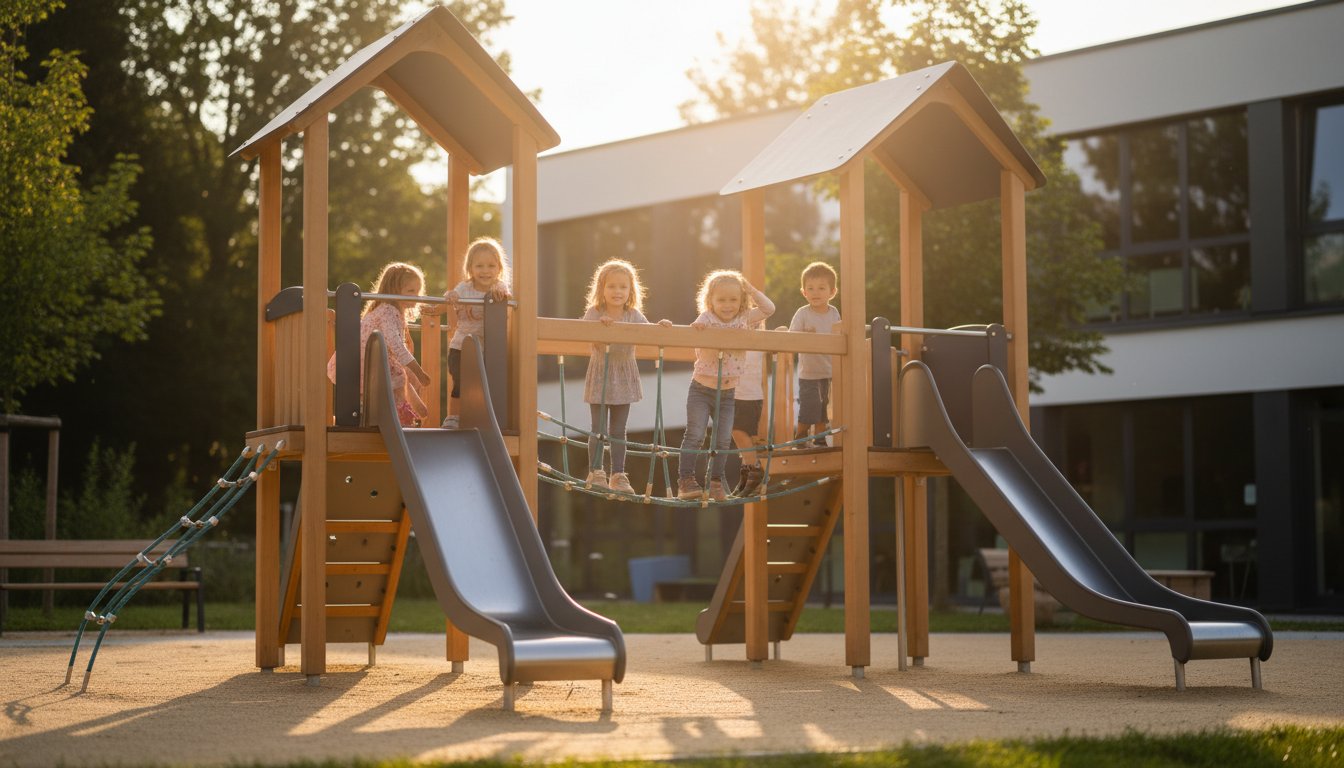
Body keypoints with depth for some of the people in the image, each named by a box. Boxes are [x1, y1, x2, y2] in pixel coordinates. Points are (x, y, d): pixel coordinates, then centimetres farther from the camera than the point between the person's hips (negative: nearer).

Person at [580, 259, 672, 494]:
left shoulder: (634, 315, 1)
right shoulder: (594, 313, -8)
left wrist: (661, 327, -27)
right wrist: (599, 324, -36)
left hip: (624, 378, 3)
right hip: (600, 376, -3)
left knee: (618, 430, 9)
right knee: (599, 428, -1)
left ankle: (618, 475, 14)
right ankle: (595, 473, 9)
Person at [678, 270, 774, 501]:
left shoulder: (743, 320, 2)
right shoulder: (706, 321, -9)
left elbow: (769, 309, 6)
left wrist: (750, 289, -4)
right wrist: (695, 328, -40)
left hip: (727, 392, 4)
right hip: (701, 389, -4)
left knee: (723, 440, 4)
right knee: (695, 436, -8)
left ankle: (715, 483, 14)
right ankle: (686, 480, -5)